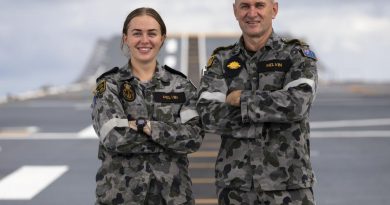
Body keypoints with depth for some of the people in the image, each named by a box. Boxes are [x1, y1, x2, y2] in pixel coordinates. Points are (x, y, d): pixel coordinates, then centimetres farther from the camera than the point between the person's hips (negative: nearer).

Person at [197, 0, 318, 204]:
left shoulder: (298, 55, 2)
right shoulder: (220, 61, 7)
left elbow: (296, 103, -17)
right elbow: (209, 115, -8)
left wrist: (242, 99, -9)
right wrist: (275, 112, -13)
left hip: (288, 185, -2)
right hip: (235, 186, 2)